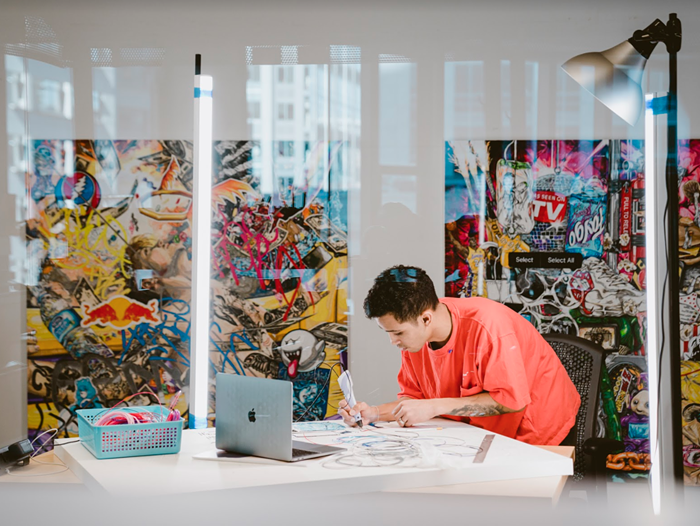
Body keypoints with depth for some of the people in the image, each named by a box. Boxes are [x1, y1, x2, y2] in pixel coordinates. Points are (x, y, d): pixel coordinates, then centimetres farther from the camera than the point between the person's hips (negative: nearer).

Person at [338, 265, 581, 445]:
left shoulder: (487, 325, -30)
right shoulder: (413, 334, -9)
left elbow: (512, 399, -29)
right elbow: (414, 397, 0)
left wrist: (436, 407, -31)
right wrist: (373, 413, -18)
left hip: (539, 435, -5)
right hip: (488, 433, 6)